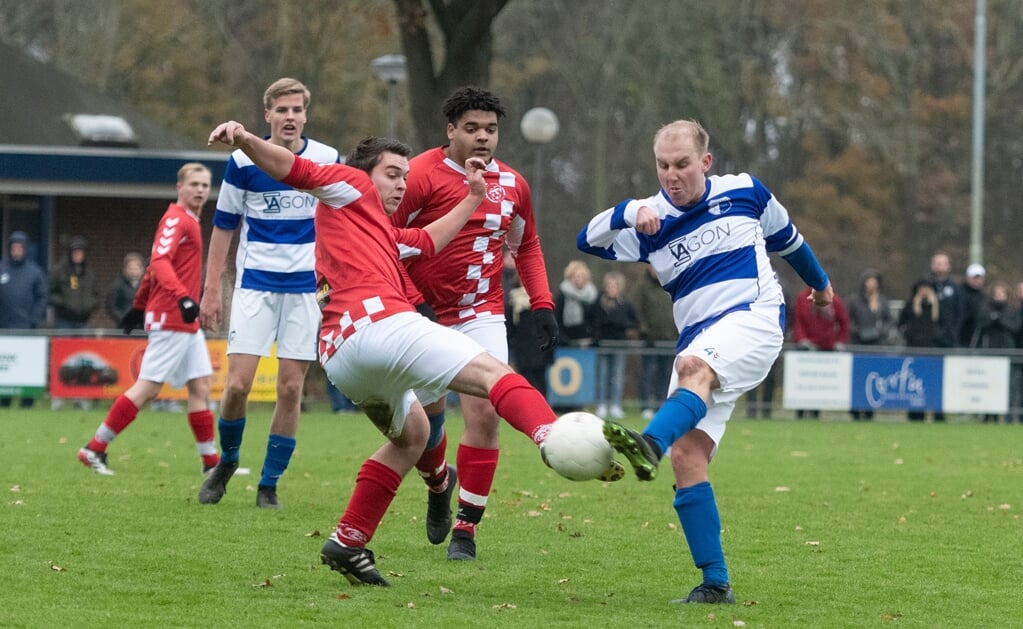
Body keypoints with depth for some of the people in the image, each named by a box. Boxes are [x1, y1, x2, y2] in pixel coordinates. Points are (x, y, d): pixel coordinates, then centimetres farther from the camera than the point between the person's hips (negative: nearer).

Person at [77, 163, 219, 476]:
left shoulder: (189, 221, 18)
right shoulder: (176, 218, -12)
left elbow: (156, 265, 25)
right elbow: (160, 262, -26)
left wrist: (140, 305, 29)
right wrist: (183, 297, -39)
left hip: (187, 322, 10)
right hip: (170, 318, -10)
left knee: (200, 386, 7)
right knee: (147, 388, -8)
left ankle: (211, 462, 10)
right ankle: (95, 449, -3)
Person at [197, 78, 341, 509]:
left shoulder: (329, 161, 1)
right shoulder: (243, 162, -2)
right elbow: (224, 226, 5)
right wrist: (211, 288, 1)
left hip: (306, 286, 1)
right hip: (255, 284, -1)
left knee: (290, 388, -1)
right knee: (238, 384, -10)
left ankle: (269, 485, 9)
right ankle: (227, 461, 17)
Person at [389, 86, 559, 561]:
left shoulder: (512, 184, 5)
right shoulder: (422, 175, -12)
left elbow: (526, 247, 20)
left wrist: (542, 305, 11)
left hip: (482, 315, 2)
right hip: (423, 313, -2)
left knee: (485, 414, -13)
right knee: (427, 414, 5)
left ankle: (466, 525, -3)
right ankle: (438, 483, 40)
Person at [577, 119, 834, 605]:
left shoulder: (745, 192, 7)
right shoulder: (650, 221, 7)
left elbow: (785, 237, 26)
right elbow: (589, 240, -9)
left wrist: (818, 281, 42)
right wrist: (628, 213, -27)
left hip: (754, 316, -4)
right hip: (699, 343, 4)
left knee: (694, 367, -37)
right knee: (686, 458, -12)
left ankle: (649, 444, -66)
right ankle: (715, 583, -9)